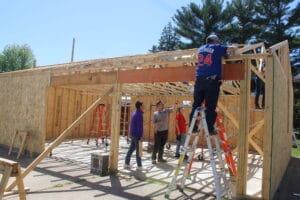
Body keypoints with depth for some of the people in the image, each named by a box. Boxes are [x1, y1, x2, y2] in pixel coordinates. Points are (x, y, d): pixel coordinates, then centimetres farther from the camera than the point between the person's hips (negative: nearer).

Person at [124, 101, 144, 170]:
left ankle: (127, 163, 16)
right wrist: (141, 136, -17)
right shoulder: (139, 114, -16)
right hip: (137, 135, -9)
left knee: (131, 149, 12)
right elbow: (139, 126, -20)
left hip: (133, 134, 9)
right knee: (138, 150, -2)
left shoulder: (135, 113, 13)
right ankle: (139, 166, 4)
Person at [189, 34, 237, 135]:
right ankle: (210, 129, -1)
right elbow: (233, 48, 10)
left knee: (196, 104, 9)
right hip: (212, 80, -5)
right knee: (210, 106, -3)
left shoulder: (201, 48, 19)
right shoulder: (217, 48, 5)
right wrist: (234, 47, 34)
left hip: (199, 79, 5)